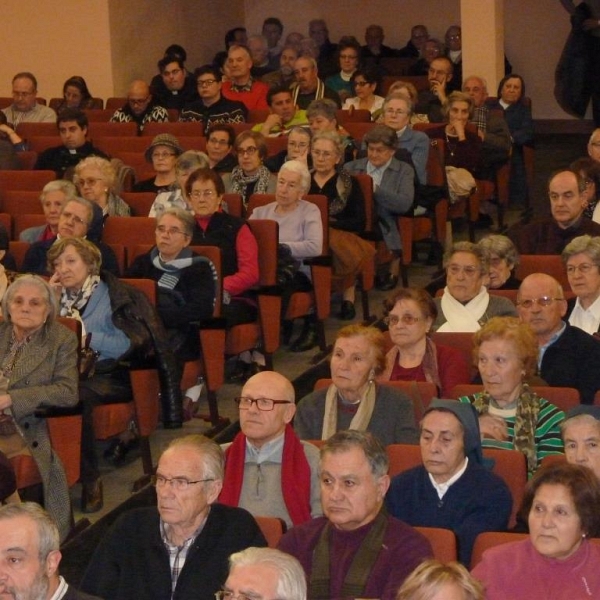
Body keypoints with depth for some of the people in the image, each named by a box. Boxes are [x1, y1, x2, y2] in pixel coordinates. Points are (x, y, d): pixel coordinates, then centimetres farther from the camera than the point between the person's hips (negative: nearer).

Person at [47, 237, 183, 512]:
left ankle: (89, 479, -27)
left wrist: (86, 335, -10)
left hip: (108, 375, -4)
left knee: (77, 394, -39)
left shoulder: (116, 296, 5)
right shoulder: (59, 296, 22)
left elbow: (130, 343, -6)